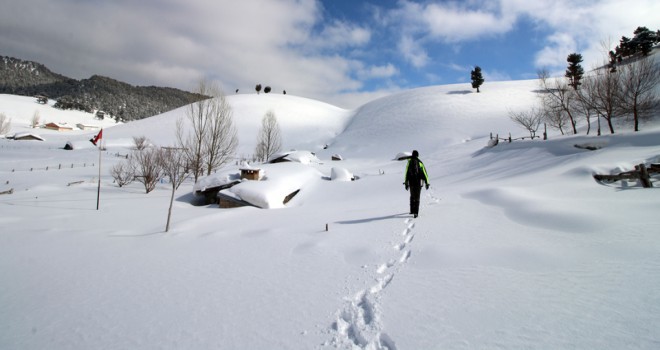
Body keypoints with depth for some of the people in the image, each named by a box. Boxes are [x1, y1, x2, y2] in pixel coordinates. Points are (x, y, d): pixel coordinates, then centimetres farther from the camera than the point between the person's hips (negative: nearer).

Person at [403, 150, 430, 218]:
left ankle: (412, 210, 27)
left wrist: (406, 183, 4)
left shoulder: (409, 162, 1)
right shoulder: (420, 163, -2)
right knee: (417, 197, -1)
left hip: (411, 182, 2)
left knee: (412, 196, 21)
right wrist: (427, 183, 2)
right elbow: (425, 174, -3)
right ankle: (416, 212, -13)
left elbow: (406, 173, -1)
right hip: (418, 182, -2)